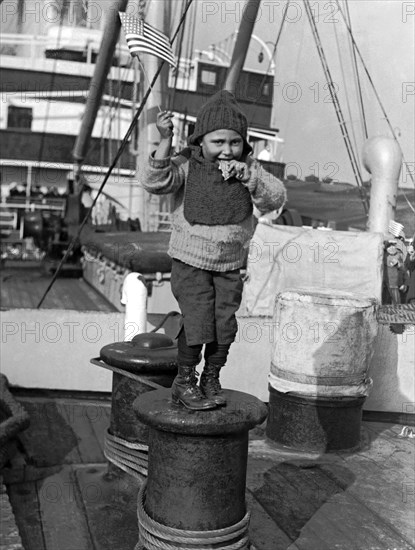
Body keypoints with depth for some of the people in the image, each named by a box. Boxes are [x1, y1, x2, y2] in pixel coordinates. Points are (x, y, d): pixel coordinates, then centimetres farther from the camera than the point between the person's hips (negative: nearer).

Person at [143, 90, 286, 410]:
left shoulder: (249, 168, 1)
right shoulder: (188, 164, -6)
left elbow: (276, 199, -7)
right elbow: (155, 182, -21)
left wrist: (248, 177, -21)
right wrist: (165, 142, -29)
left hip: (231, 265, 3)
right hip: (191, 261, -3)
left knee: (225, 324, 3)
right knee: (198, 322, -9)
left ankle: (211, 379, 26)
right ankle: (184, 382, 13)